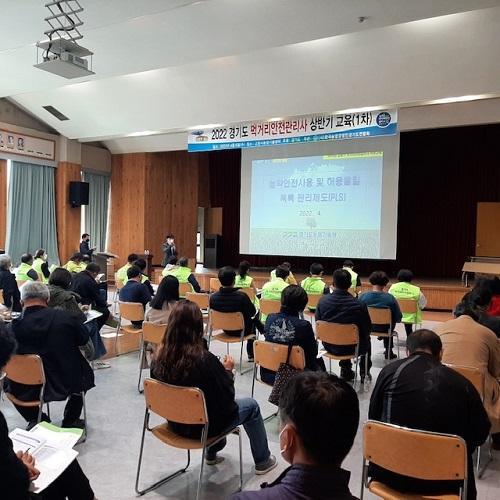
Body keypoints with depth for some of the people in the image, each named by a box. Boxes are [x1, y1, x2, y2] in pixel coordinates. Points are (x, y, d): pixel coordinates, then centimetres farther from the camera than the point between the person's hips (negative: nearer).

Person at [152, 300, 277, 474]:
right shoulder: (205, 359, -31)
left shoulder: (160, 355, -15)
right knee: (251, 406, 17)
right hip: (202, 426, -6)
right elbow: (228, 398, -19)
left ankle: (212, 454, 43)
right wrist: (228, 371, -4)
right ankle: (262, 461, 33)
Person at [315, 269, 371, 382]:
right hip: (352, 348, -3)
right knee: (367, 339, 32)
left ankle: (346, 371, 44)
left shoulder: (322, 301, -15)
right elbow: (367, 330, -11)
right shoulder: (359, 305, -23)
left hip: (329, 346, 3)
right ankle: (364, 372, 42)